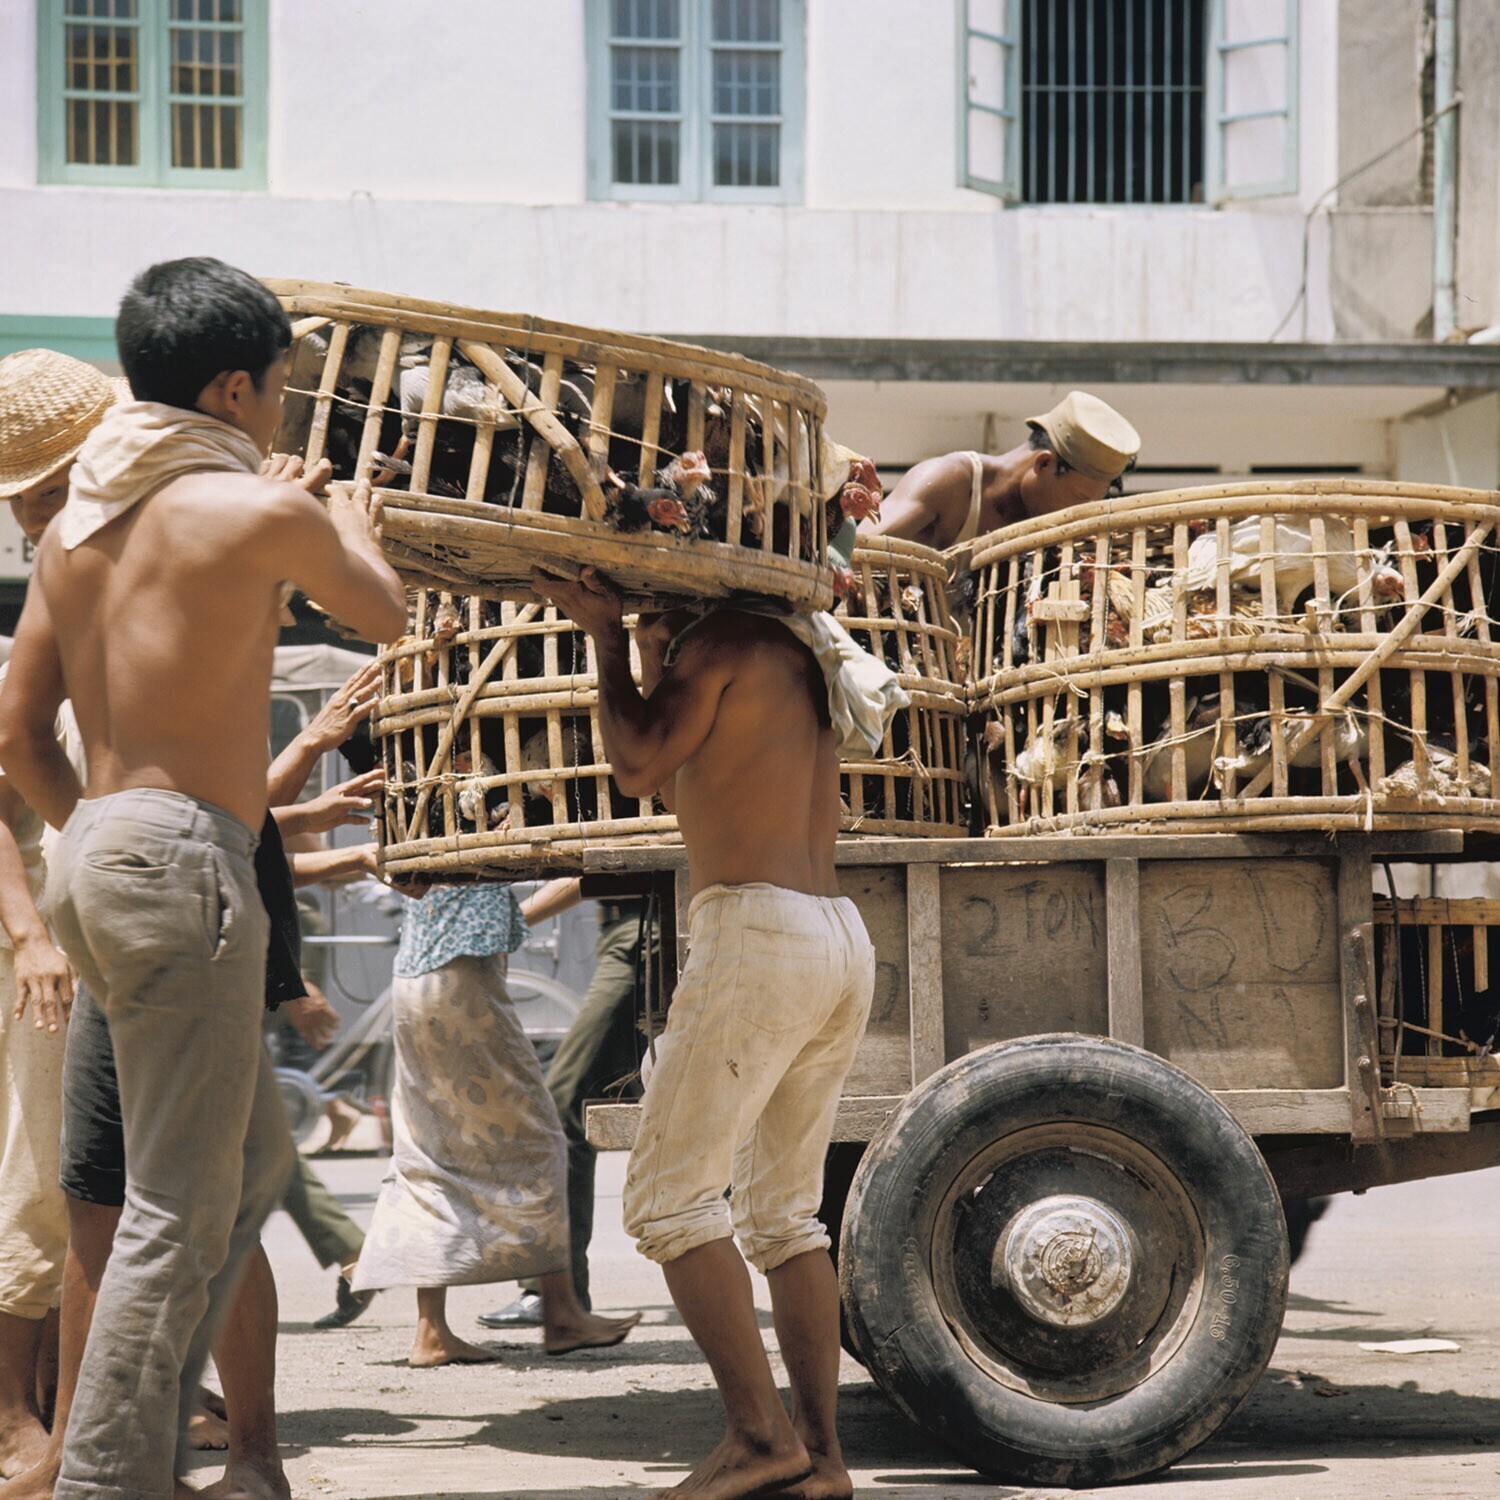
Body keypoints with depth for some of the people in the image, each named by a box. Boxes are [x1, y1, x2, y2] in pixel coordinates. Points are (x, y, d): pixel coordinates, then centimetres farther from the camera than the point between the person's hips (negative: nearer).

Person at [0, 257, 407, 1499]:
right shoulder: (263, 510, -8)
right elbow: (385, 619, 12)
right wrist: (358, 535, 32)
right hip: (186, 854, -9)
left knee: (255, 1157, 20)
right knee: (178, 1208, -5)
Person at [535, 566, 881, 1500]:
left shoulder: (720, 643, -2)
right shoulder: (798, 659, 23)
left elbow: (639, 767, -1)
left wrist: (609, 637, 8)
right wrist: (651, 656, 27)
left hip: (759, 932, -9)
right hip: (843, 943, 9)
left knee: (669, 1198, -6)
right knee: (783, 1213, 12)